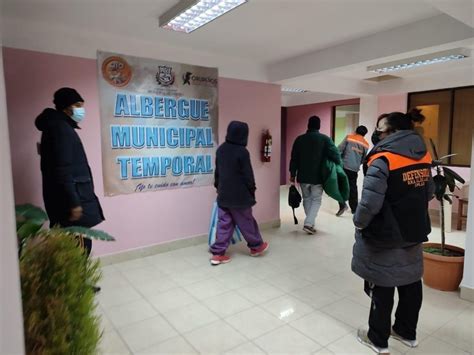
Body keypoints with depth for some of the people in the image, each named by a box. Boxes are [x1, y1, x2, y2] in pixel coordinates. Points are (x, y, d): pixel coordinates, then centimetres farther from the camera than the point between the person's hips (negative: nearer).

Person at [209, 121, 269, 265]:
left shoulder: (220, 149, 6)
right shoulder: (242, 152, -16)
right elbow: (248, 175, -11)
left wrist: (218, 186, 25)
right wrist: (252, 190, 1)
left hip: (223, 194, 6)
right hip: (239, 195, -6)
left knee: (224, 223, 9)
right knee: (246, 222, 11)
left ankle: (217, 253, 9)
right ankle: (256, 246, 30)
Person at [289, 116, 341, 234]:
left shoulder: (299, 139, 2)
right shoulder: (325, 139, -7)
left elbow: (294, 158, 4)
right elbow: (335, 155, -12)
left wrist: (293, 174, 12)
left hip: (303, 176, 3)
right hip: (318, 177, -3)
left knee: (307, 199, 18)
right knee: (316, 200, 7)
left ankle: (310, 222, 25)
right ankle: (308, 223, -5)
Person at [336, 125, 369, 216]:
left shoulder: (349, 137, 0)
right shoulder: (365, 144, 11)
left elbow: (340, 149, -7)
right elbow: (363, 159, 15)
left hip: (344, 166, -3)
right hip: (355, 169, 4)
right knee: (353, 188, 13)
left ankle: (343, 205, -12)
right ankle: (354, 208, 19)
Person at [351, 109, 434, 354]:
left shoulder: (382, 159, -22)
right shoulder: (423, 156, 3)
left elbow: (370, 203, -27)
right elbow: (429, 193, 14)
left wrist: (359, 223, -10)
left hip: (385, 237, -7)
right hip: (414, 234, 8)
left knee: (382, 289, 9)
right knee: (410, 285, 21)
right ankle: (407, 332, 41)